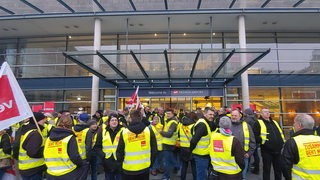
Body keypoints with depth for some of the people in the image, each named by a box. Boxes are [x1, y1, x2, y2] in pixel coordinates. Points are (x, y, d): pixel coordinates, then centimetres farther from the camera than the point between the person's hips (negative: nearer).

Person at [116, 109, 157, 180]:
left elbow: (119, 152, -5)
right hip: (144, 168, 1)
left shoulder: (124, 132, -11)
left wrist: (120, 163, 13)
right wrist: (150, 163, 12)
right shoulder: (149, 131, -9)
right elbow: (154, 150, -3)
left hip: (128, 169, -1)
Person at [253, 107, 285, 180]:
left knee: (278, 169, 18)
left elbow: (280, 134, 24)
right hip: (267, 151, -6)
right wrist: (262, 141, -21)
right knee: (266, 170, 6)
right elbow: (255, 136, -13)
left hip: (277, 151, 7)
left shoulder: (274, 122, 17)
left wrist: (282, 141, 9)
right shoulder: (258, 123, -6)